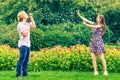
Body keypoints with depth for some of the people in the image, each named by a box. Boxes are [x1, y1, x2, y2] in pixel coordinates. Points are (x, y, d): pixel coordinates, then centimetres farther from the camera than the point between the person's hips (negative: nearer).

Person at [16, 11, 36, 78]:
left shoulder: (26, 24, 13)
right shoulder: (20, 24, -11)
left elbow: (34, 26, 20)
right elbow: (25, 34, -17)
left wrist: (31, 18, 14)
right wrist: (28, 27, -7)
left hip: (28, 44, 8)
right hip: (23, 44, -8)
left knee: (26, 60, 10)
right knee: (22, 59, -11)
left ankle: (25, 73, 16)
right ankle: (18, 74, -9)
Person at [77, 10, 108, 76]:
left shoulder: (101, 25, -5)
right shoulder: (95, 24, 12)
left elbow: (94, 27, -20)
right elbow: (86, 20, 11)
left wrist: (85, 24, -16)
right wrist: (79, 15, 6)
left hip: (99, 42, -6)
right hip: (93, 42, 6)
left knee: (102, 58, -3)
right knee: (93, 58, 0)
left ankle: (105, 71, 6)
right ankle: (95, 71, 6)